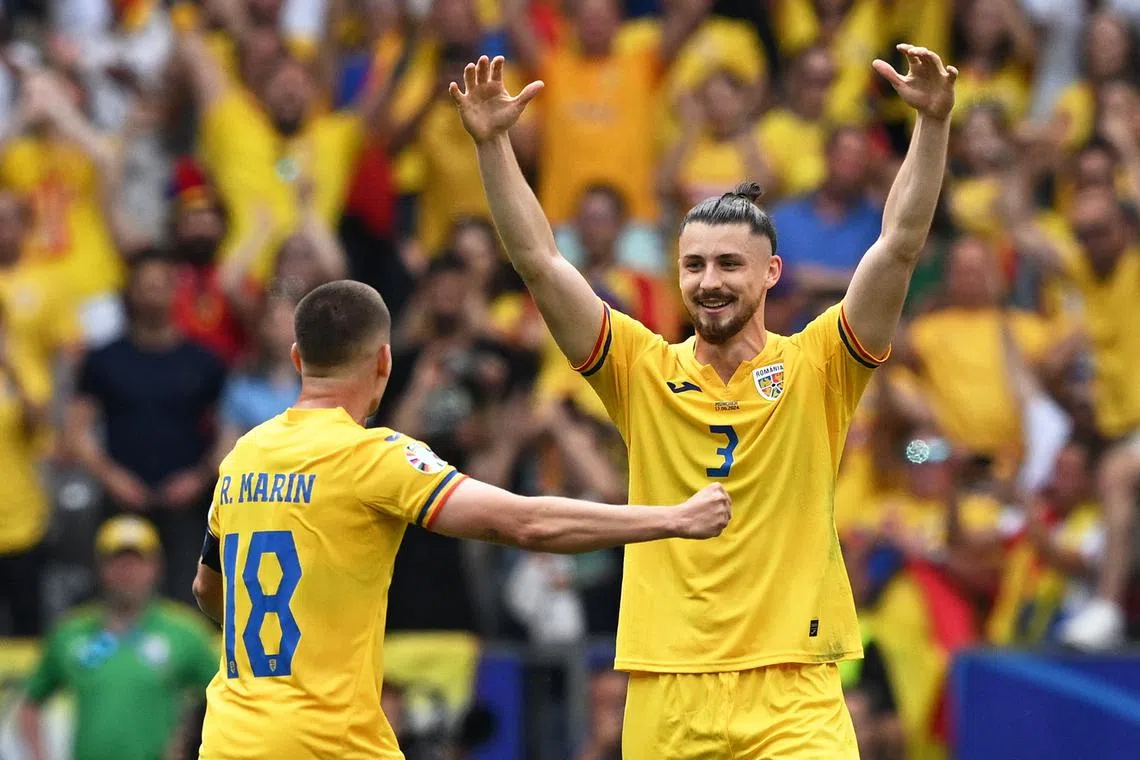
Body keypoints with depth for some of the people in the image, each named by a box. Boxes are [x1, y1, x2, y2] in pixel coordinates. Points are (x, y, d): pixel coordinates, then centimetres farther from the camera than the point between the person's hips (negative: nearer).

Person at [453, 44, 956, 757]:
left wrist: (934, 123, -16)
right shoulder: (643, 371, 8)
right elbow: (540, 262, 2)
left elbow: (900, 248, -6)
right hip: (665, 695, 2)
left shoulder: (815, 369, 3)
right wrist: (492, 143, -6)